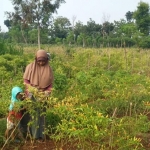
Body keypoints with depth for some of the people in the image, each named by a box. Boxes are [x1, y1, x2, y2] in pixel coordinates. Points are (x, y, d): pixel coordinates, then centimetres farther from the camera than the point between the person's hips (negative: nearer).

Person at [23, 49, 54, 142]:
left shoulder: (49, 69, -2)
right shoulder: (30, 67, -7)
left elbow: (50, 83, 3)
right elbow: (26, 80, -3)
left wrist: (47, 92, -12)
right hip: (31, 94, -1)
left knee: (41, 114, 7)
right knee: (31, 114, 1)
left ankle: (40, 134, 16)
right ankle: (30, 133, 11)